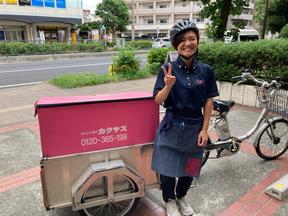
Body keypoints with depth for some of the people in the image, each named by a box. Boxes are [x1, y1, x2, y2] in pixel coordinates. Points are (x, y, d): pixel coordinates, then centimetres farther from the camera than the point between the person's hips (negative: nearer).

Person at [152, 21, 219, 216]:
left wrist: (204, 130, -3)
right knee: (168, 169, 7)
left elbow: (208, 102, 0)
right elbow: (158, 100, -11)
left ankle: (181, 196, 46)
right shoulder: (168, 69, -10)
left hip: (195, 128, 2)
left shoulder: (206, 70, -4)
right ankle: (169, 200, 37)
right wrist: (168, 85, -30)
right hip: (172, 127, -2)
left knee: (189, 168, 17)